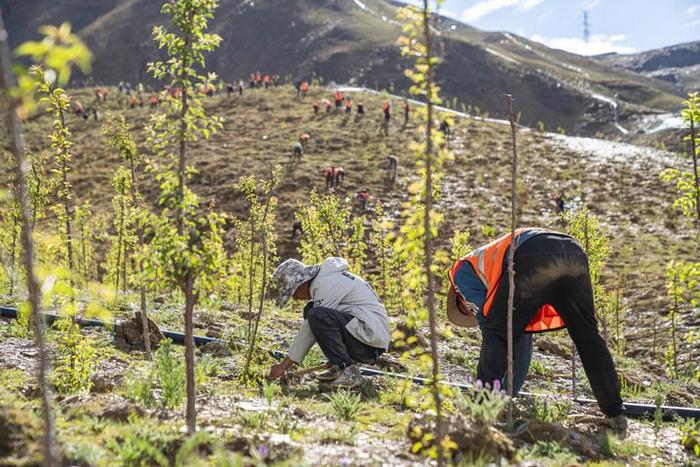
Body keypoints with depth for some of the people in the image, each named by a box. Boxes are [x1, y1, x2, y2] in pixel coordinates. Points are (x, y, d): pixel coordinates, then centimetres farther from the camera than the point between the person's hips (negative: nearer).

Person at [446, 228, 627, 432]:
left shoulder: (462, 271, 30)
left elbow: (486, 319, 18)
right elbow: (523, 340, 47)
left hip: (534, 258, -7)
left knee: (495, 334, 11)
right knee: (588, 338, 19)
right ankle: (616, 415, 21)